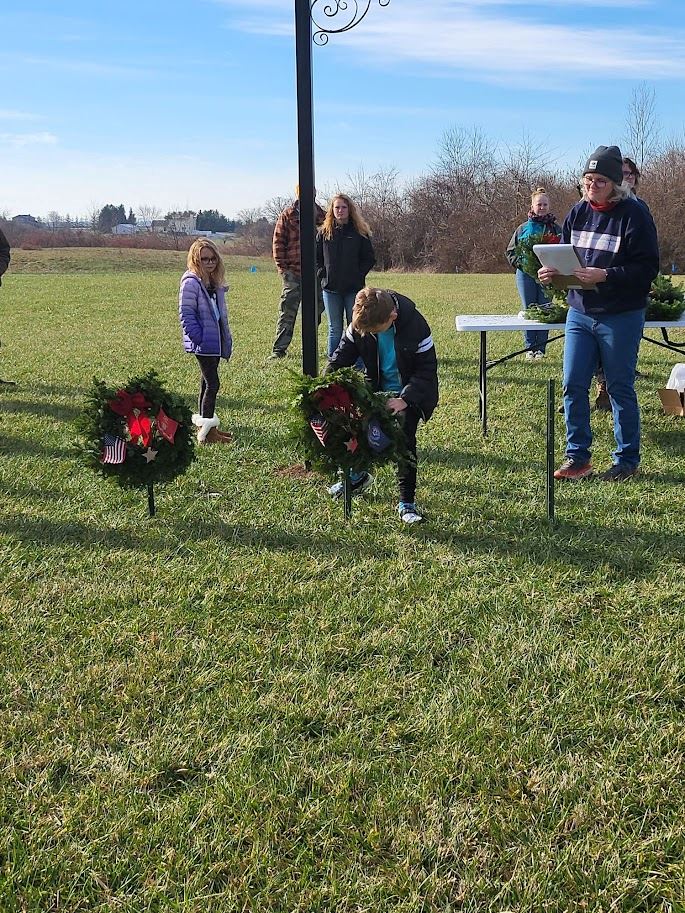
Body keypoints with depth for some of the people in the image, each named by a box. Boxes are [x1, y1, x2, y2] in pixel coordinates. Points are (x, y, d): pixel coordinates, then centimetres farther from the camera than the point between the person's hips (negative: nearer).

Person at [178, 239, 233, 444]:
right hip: (203, 342, -9)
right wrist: (198, 337, -21)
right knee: (212, 383, -10)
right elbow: (186, 314, -16)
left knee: (207, 382, 15)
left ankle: (203, 425, 25)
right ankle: (207, 431, -8)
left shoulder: (215, 283, 13)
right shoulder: (191, 282, -13)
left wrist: (227, 339, 14)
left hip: (215, 340, 9)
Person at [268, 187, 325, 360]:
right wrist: (281, 266, -7)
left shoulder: (321, 216, 9)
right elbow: (278, 241, 0)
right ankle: (279, 349, 2)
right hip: (293, 273, -3)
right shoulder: (288, 215, 2)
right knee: (288, 311, -3)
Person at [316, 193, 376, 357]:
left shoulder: (360, 233, 2)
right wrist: (322, 273, -1)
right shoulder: (324, 233, 6)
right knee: (335, 330, 6)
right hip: (330, 288, 1)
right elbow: (315, 257, 11)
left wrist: (358, 274, -6)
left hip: (354, 288, -1)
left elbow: (370, 258, 4)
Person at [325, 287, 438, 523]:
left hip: (409, 392, -4)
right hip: (376, 388, 5)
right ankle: (357, 476, 34)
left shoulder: (415, 326, -28)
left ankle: (407, 501, -2)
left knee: (405, 439, -13)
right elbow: (342, 355, -6)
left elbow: (427, 369, -21)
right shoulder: (361, 324, -17)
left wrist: (405, 399, -31)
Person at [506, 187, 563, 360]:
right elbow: (510, 251, 9)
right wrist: (520, 263, -7)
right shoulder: (523, 228, 7)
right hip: (526, 275, 1)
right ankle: (530, 348, 11)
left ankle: (541, 348, 9)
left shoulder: (556, 228, 6)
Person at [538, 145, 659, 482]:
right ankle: (577, 457, 18)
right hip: (580, 312, 5)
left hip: (621, 317, -5)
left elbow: (647, 267, -14)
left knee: (620, 388, 5)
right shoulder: (578, 212, 6)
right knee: (573, 385, 4)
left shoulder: (634, 214, -11)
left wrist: (605, 275, -25)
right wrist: (552, 272, -6)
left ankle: (627, 460, 19)